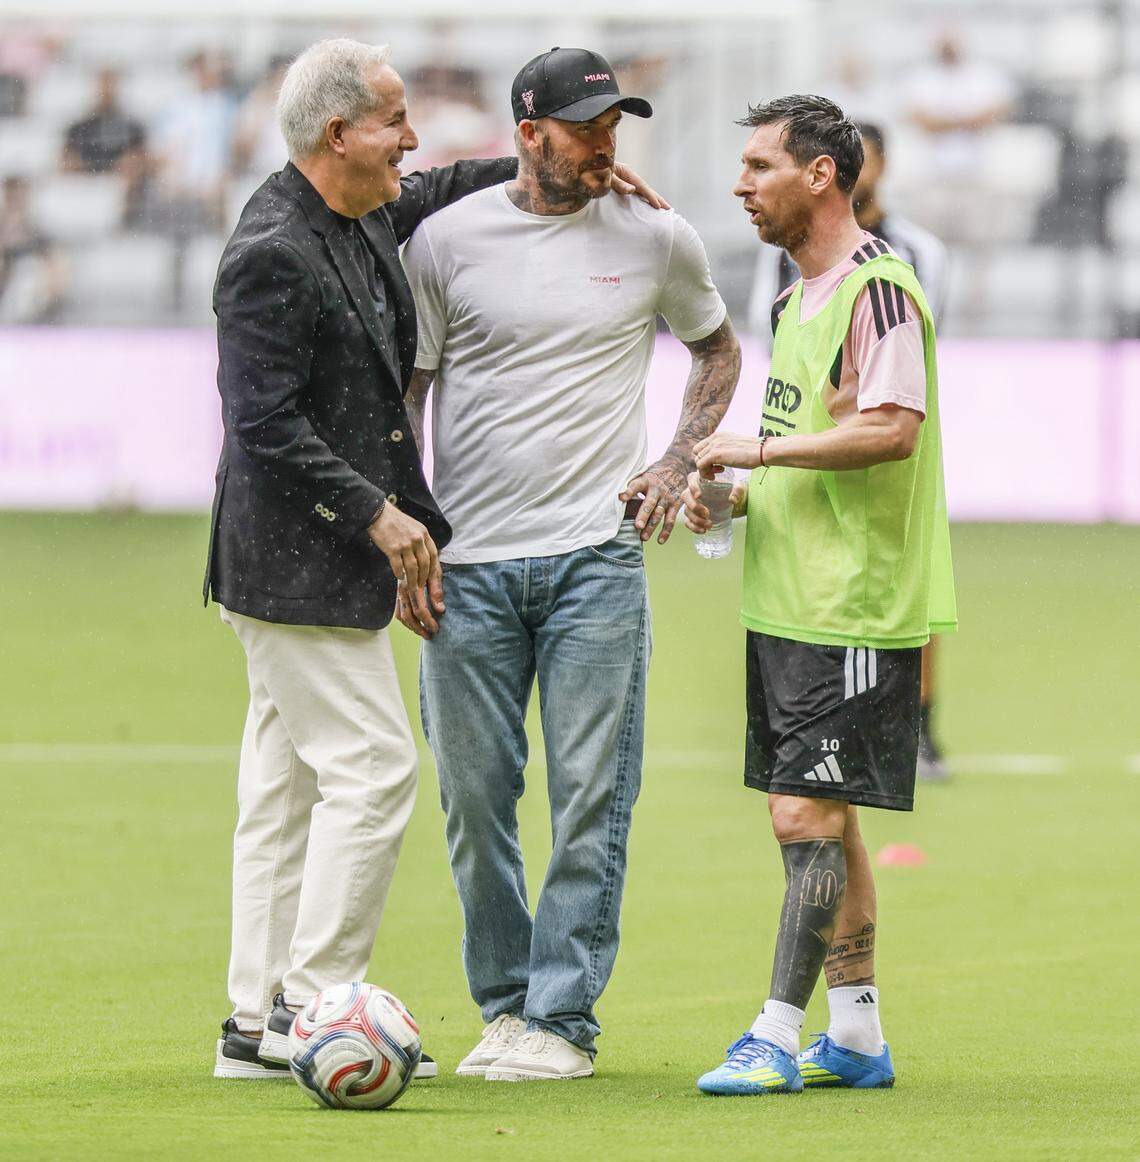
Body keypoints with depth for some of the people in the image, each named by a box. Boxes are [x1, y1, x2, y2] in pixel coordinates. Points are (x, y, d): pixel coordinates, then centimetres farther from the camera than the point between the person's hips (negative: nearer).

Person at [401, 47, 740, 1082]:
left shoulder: (656, 238, 5)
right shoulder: (448, 239, 1)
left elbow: (718, 347, 22)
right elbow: (401, 393, 7)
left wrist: (678, 463, 8)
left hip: (597, 552, 0)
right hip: (468, 566, 0)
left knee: (591, 797, -5)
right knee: (475, 796, 3)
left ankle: (564, 1018, 0)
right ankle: (504, 1006, 16)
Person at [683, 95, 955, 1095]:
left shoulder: (877, 288, -13)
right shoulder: (806, 297, 18)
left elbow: (892, 429, -25)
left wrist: (758, 449, -19)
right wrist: (731, 490, 9)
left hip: (853, 609, -10)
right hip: (791, 602, 10)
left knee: (808, 816, -10)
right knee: (821, 821, 12)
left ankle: (777, 1038, -9)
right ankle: (856, 1038, 18)